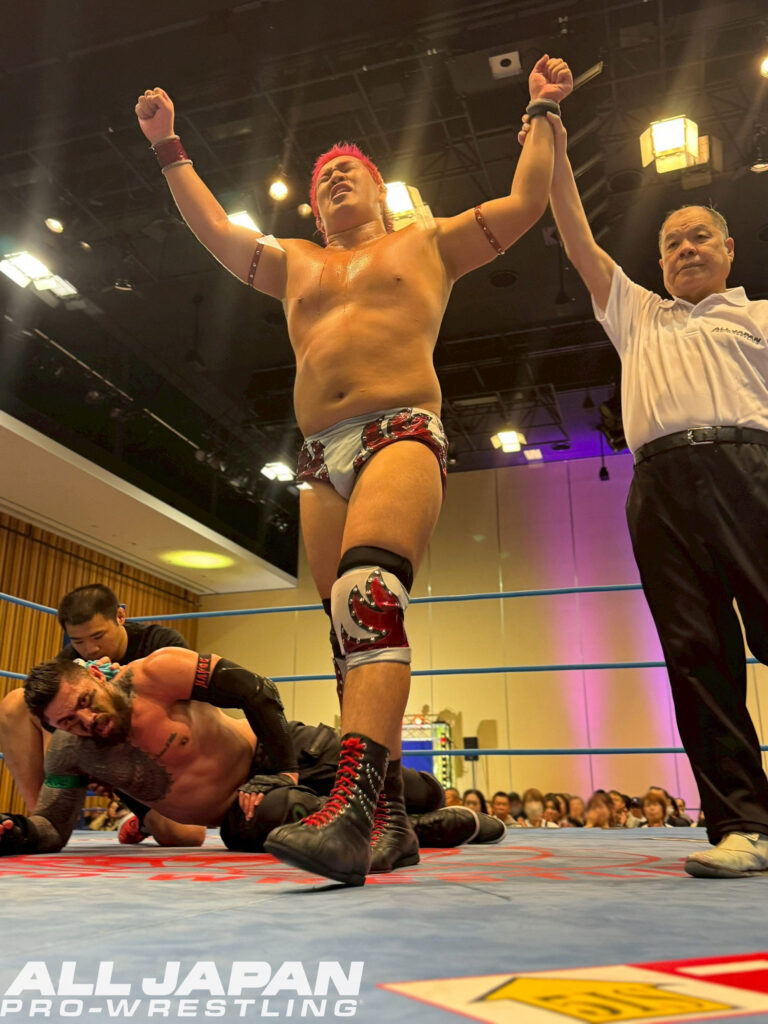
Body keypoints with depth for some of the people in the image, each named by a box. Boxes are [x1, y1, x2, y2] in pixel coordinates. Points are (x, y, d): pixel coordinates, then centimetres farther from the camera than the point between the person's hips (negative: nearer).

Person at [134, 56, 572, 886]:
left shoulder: (426, 243, 21)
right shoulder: (294, 264, 30)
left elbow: (524, 203, 22)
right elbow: (212, 228, 39)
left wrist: (542, 113, 28)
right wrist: (168, 148, 41)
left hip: (402, 434, -5)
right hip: (321, 458, 5)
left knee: (368, 590, -29)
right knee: (354, 629, -3)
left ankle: (352, 806, -40)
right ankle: (390, 823, 2)